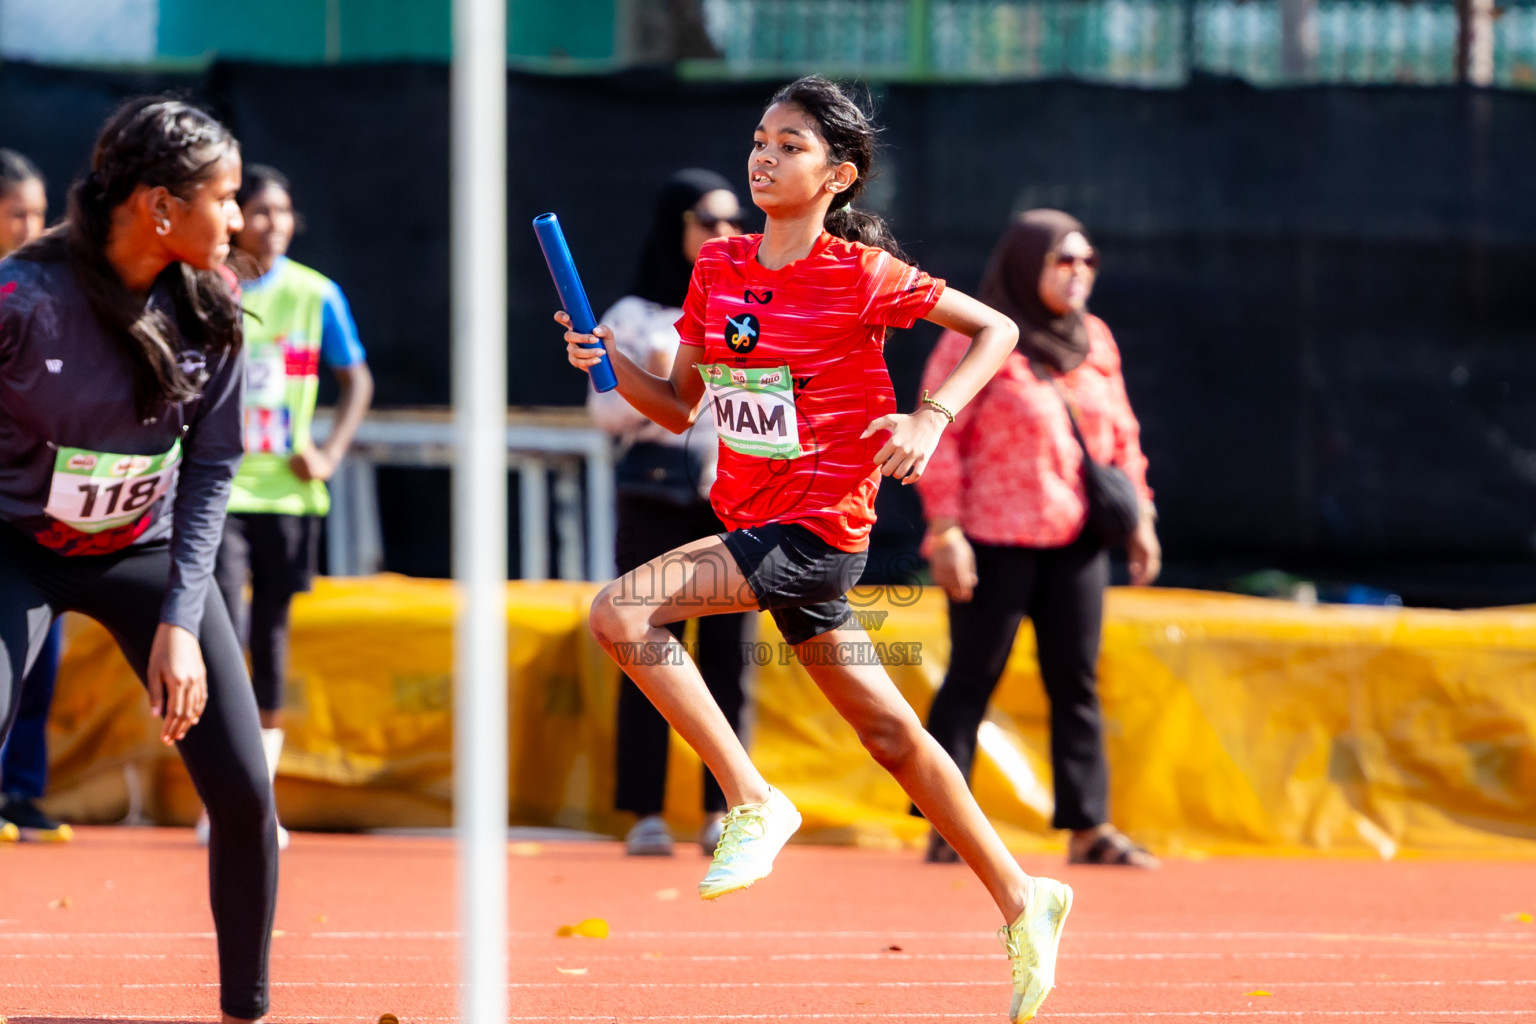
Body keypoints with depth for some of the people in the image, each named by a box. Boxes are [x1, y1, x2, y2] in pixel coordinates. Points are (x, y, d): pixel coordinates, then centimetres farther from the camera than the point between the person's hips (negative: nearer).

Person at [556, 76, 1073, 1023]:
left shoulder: (862, 274, -10)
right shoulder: (718, 269, 9)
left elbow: (996, 329, -3)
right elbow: (678, 407, 15)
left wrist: (930, 419, -16)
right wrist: (610, 362, -3)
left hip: (815, 526, -7)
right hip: (758, 522, 7)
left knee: (622, 614, -22)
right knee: (887, 732, 13)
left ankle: (754, 803, -12)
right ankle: (1020, 901, 24)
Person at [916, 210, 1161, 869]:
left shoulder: (1093, 340, 13)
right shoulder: (975, 340, -6)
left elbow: (1122, 434, 20)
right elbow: (938, 437, -9)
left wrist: (1138, 516, 14)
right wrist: (945, 530, -14)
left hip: (1077, 541, 6)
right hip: (995, 540, -6)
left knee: (1077, 681, 5)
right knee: (973, 678, -1)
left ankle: (1087, 826, 7)